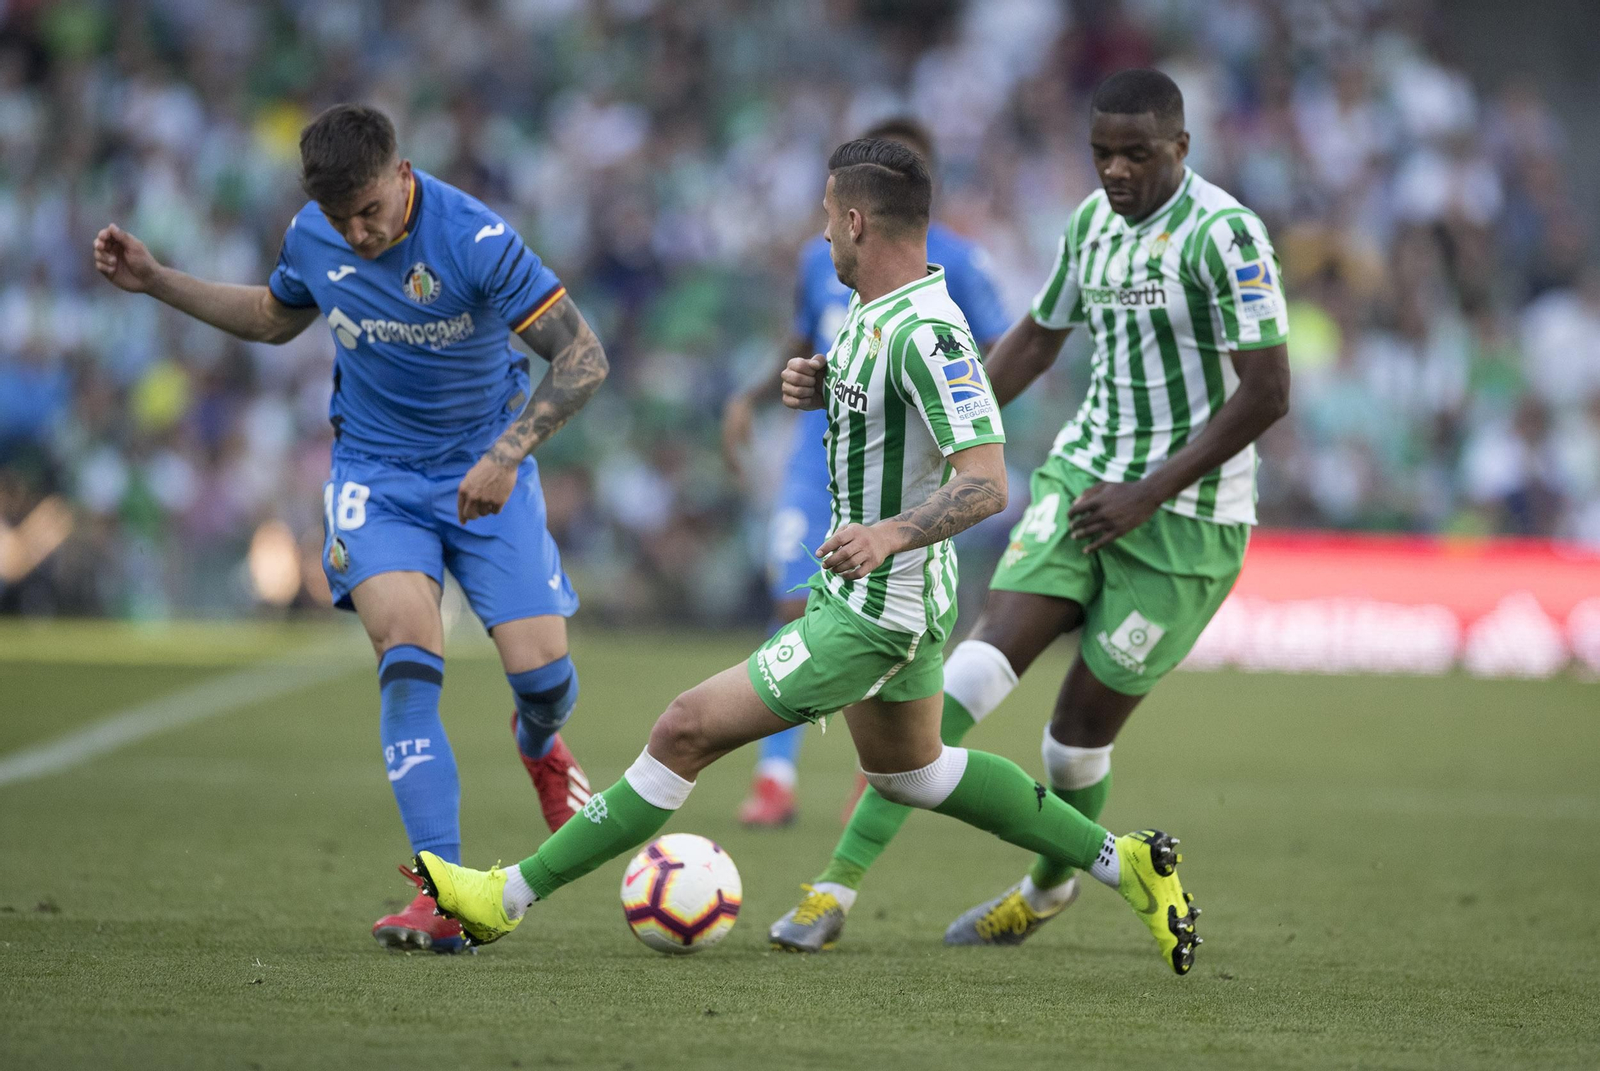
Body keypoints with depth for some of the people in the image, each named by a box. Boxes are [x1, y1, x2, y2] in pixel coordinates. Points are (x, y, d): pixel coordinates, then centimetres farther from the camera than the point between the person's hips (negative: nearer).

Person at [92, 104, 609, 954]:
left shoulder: (474, 239, -23)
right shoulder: (311, 237, -7)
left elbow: (584, 359, -21)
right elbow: (274, 319, 17)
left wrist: (509, 454, -31)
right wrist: (155, 281, 10)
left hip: (485, 473, -2)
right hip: (377, 476, 2)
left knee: (540, 673, -10)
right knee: (407, 655, -22)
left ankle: (539, 748, 33)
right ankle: (444, 896, -26)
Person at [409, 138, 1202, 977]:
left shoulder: (926, 332, -26)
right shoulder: (877, 310, 4)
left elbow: (984, 481, -31)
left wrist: (890, 534, -46)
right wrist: (818, 386, 3)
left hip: (873, 610, -11)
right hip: (900, 593, 11)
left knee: (687, 729, -7)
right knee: (905, 768, 28)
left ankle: (510, 898, -1)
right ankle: (1122, 862, 32)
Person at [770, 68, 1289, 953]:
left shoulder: (1223, 235, -16)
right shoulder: (1092, 222, 7)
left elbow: (1266, 392, -19)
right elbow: (1037, 337, 24)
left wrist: (1149, 493, -19)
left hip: (1186, 521, -5)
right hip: (1081, 479, 5)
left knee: (1083, 728, 1)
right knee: (982, 663, -14)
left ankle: (1050, 887, 34)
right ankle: (836, 888, -18)